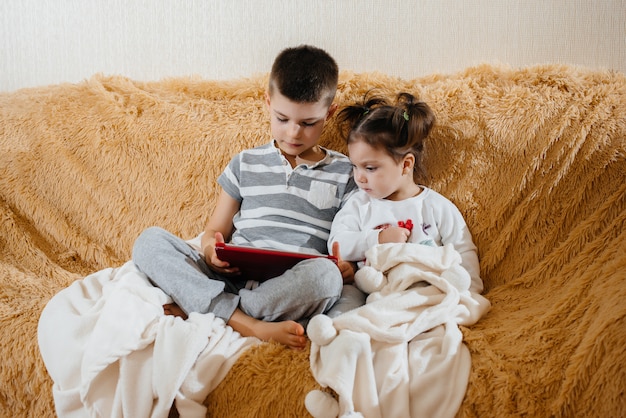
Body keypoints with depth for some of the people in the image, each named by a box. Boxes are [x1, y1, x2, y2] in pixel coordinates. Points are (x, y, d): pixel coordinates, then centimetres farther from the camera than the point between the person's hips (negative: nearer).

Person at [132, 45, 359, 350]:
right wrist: (210, 250, -7)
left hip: (292, 290, -2)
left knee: (325, 275, -37)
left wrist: (348, 268, -14)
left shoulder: (344, 173, 12)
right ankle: (247, 324, -34)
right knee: (150, 241, -18)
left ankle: (194, 310, -27)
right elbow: (215, 231, 19)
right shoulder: (245, 164, 18)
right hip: (231, 278, 3)